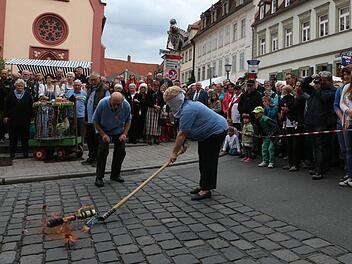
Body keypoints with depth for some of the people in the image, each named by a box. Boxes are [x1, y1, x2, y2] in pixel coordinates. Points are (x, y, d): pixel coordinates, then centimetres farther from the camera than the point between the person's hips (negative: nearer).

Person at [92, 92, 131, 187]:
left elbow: (128, 121, -3)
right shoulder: (102, 104, -28)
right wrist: (103, 134, -22)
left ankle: (115, 175, 17)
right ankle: (99, 177, -4)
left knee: (121, 151, -1)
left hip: (119, 131, 3)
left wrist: (124, 134, -15)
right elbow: (95, 121, -16)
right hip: (104, 130, -3)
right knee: (103, 151, -14)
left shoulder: (126, 105, -22)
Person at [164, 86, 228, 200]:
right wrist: (181, 145, -2)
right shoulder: (187, 105, 4)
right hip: (208, 132, 11)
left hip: (217, 131, -11)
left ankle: (206, 190, -3)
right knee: (203, 158, 15)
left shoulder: (187, 110, -28)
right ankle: (203, 185, 24)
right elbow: (183, 132, 6)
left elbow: (182, 134, -26)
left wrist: (174, 152, -19)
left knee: (208, 160, -9)